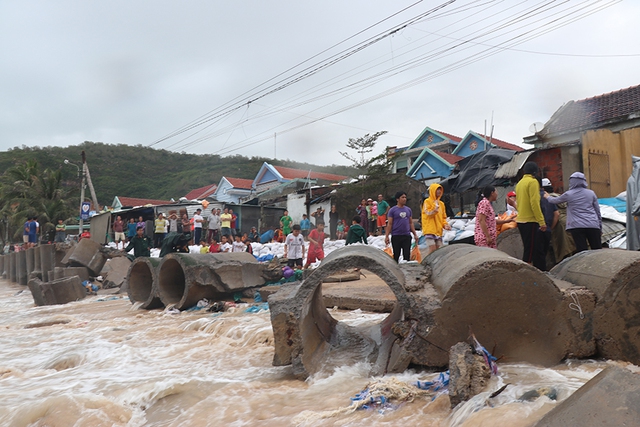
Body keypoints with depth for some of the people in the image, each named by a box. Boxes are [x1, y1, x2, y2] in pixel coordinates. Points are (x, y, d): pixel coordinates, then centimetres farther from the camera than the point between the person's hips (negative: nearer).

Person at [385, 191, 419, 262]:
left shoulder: (408, 209, 11)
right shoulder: (392, 210, -2)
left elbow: (411, 223, 16)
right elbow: (389, 224, -4)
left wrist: (415, 234, 11)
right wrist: (386, 236, -10)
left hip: (407, 236, 4)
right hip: (396, 236, -3)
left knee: (407, 255, 3)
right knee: (396, 256, 5)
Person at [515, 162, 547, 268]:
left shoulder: (519, 183, 17)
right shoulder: (533, 182, -8)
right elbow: (534, 203, -17)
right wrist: (542, 221, -17)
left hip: (521, 220, 9)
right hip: (530, 221, -9)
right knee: (530, 251, -8)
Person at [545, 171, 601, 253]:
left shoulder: (568, 194, 3)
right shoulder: (591, 193, 11)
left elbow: (555, 201, 20)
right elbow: (598, 212, 15)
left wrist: (547, 197, 42)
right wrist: (600, 228, 21)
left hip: (577, 226, -2)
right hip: (593, 225, 2)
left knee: (582, 251, -5)